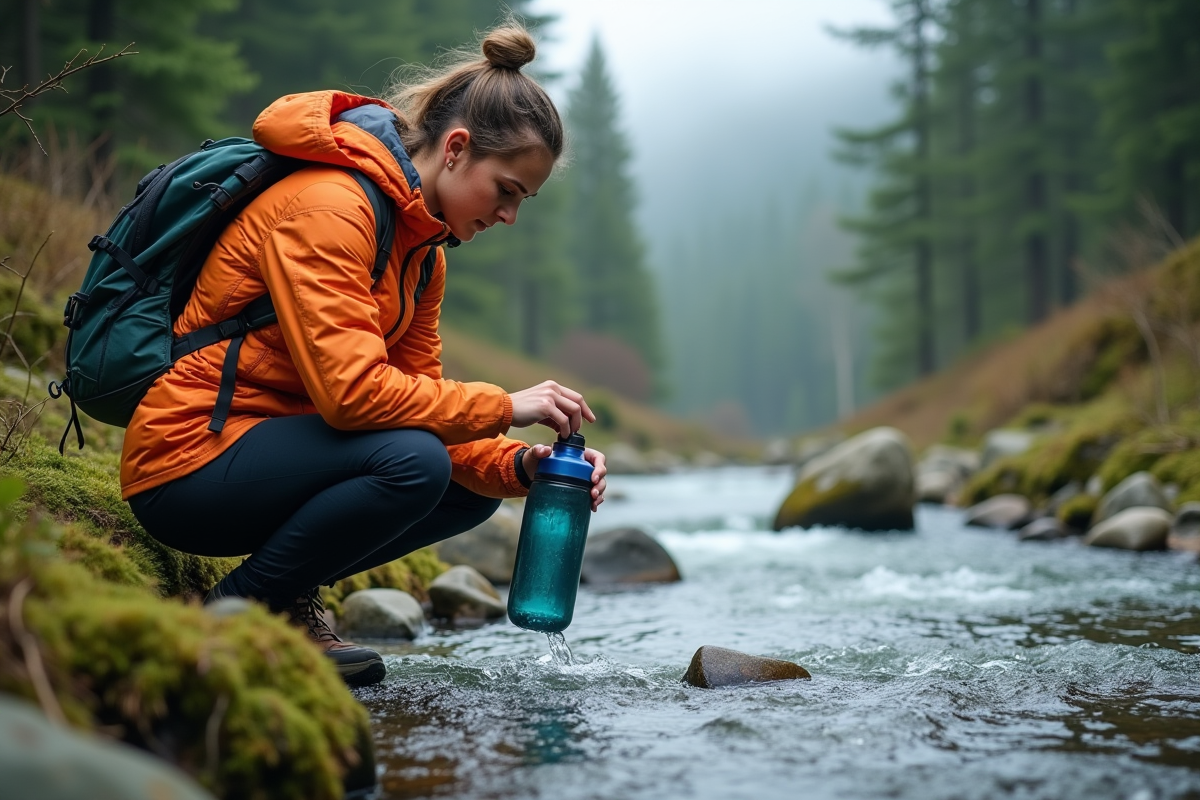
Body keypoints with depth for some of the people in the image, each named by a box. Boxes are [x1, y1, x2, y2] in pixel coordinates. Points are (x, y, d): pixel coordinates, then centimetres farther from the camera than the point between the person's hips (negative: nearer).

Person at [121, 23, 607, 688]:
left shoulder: (424, 247, 10)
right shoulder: (327, 205, -20)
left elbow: (416, 394, 6)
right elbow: (351, 389, -29)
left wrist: (519, 466, -10)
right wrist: (502, 407, -22)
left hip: (269, 444, 10)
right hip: (187, 461, -9)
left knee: (474, 489, 4)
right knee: (413, 462, -30)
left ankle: (288, 602, 8)